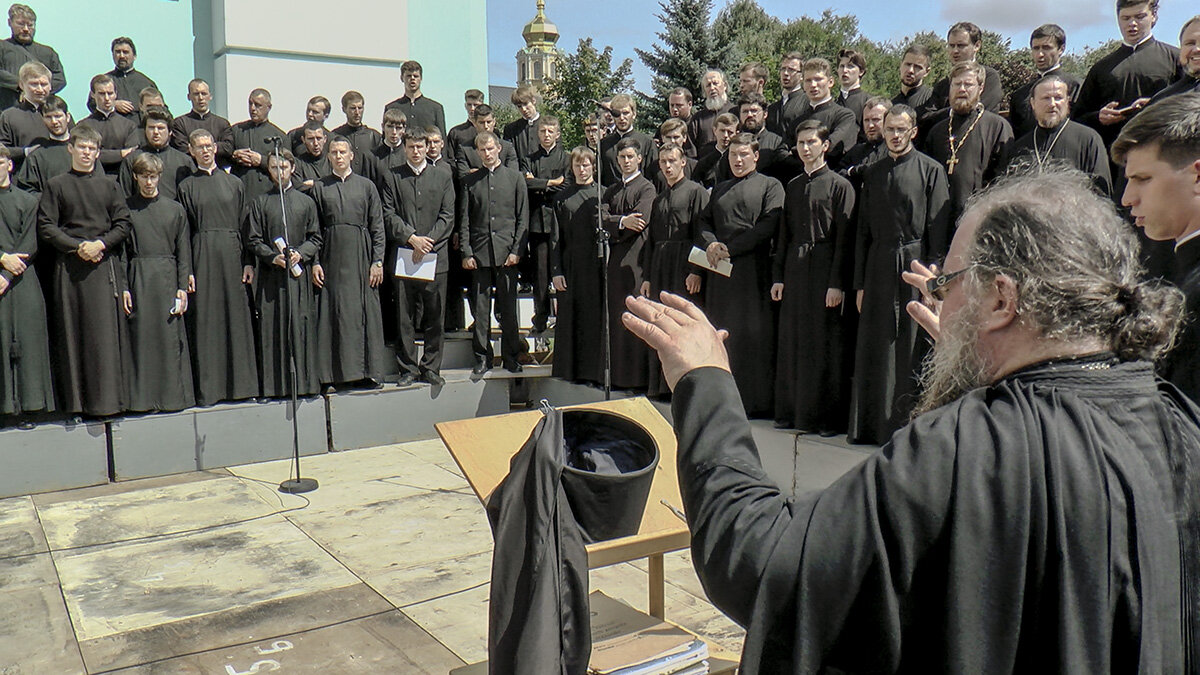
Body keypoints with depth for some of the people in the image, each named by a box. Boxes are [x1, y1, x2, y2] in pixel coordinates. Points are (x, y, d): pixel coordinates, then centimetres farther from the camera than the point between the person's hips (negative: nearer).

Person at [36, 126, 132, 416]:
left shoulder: (110, 185, 12)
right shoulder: (56, 185, 8)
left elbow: (123, 224, 7)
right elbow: (45, 227, 2)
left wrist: (100, 244, -9)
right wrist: (78, 247, -10)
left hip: (105, 265, 0)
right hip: (69, 267, 0)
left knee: (106, 331, -4)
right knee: (72, 331, 0)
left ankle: (107, 399, -1)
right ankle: (75, 400, 5)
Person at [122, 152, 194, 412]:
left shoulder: (175, 209, 9)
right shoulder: (125, 208, 7)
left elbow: (183, 251, 7)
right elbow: (120, 251, 4)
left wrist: (183, 287, -1)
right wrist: (123, 288, -5)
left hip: (168, 277, 1)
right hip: (138, 279, 0)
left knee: (170, 337, 0)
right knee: (142, 336, -1)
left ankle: (172, 395, 7)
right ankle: (144, 398, 6)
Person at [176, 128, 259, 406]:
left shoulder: (234, 183, 12)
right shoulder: (187, 187, 9)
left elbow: (244, 224, 10)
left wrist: (248, 262, 0)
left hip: (232, 254, 1)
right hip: (201, 256, -1)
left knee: (236, 317, 1)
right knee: (205, 319, -2)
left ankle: (240, 383, 7)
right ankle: (208, 388, 2)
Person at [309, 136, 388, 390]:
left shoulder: (366, 186, 8)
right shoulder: (318, 187, 9)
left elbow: (378, 227, 5)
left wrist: (377, 261, -3)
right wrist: (314, 262, -3)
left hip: (361, 255, 0)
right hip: (332, 257, 0)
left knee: (366, 311, -1)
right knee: (335, 312, -1)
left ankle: (370, 371, 5)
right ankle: (338, 372, 5)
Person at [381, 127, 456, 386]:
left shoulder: (443, 176, 11)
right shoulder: (393, 177, 9)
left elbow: (448, 216, 3)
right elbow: (389, 214, 2)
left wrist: (428, 241, -9)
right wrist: (411, 238, -11)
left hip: (435, 255, 1)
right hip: (403, 255, 0)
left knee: (435, 317, 3)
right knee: (404, 318, 2)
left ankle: (431, 368, 13)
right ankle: (408, 368, 12)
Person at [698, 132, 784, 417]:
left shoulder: (770, 185, 6)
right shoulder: (719, 190, 24)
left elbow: (769, 225, -7)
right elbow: (703, 221, 18)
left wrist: (730, 248, -12)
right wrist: (711, 244, -4)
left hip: (753, 271, -5)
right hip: (720, 270, 5)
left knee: (753, 334, -6)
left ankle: (756, 400, 0)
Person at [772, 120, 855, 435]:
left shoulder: (840, 185, -3)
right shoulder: (792, 187, 15)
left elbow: (844, 238, -8)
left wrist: (838, 283, -14)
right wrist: (778, 276, 9)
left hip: (825, 270, -6)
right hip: (794, 272, 6)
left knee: (826, 346, -2)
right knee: (792, 344, 8)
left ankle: (828, 417, 6)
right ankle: (792, 411, 17)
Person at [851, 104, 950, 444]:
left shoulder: (931, 170, 0)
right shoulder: (872, 173, 14)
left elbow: (938, 230, -4)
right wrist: (860, 282, 9)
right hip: (879, 269, 5)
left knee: (913, 349, -2)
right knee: (875, 350, 7)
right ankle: (871, 425, 16)